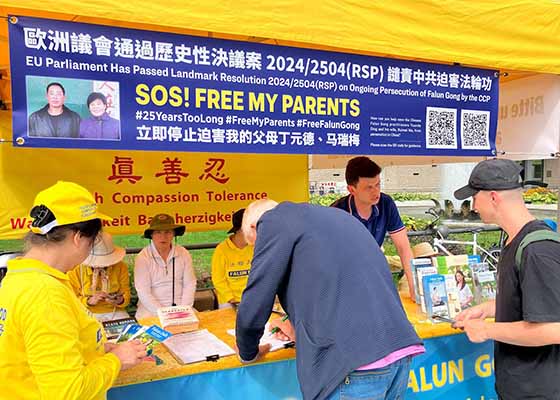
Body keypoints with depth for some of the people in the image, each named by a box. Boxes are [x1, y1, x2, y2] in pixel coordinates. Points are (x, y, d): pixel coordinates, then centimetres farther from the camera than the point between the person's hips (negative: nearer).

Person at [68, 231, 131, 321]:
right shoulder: (76, 271, -4)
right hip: (88, 314, -2)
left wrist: (120, 301, -19)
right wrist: (89, 301, -21)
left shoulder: (121, 267, 2)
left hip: (116, 313, 2)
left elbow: (126, 295, 4)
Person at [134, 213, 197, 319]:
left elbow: (190, 285, 2)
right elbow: (144, 293, -10)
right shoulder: (143, 258, -6)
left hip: (180, 307, 3)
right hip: (151, 311, -3)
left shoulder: (183, 253, 4)